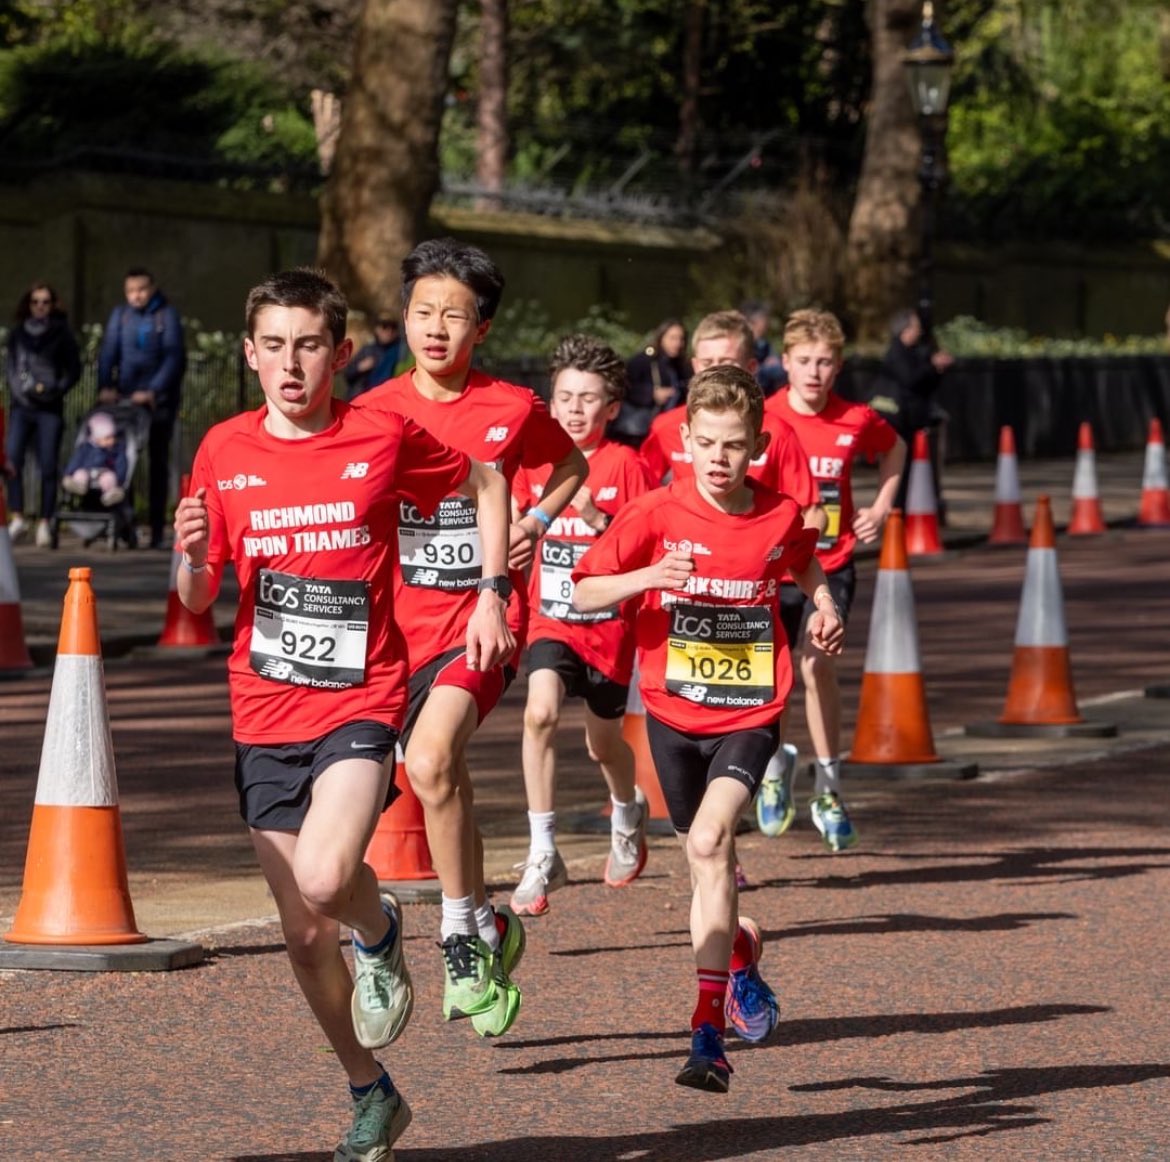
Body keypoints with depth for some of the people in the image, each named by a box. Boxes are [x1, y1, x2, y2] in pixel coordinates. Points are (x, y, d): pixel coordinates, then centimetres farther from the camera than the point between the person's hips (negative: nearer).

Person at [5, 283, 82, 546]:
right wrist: (25, 388, -5)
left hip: (50, 408, -2)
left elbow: (74, 371, 5)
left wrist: (55, 390, -8)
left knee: (48, 466, -4)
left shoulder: (61, 334, 4)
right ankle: (17, 519, -9)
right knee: (12, 459, -14)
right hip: (21, 406, 2)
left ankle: (44, 524, 2)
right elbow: (12, 367, 12)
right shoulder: (17, 334, 11)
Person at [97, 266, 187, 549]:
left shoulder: (166, 315, -3)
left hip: (158, 399, -3)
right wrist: (105, 386, -17)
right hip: (125, 398, 3)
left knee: (158, 464, 1)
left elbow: (174, 357, -10)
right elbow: (108, 352, -1)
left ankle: (157, 530, 3)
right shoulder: (120, 315, 7)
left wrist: (153, 391, -21)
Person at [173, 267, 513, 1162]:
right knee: (305, 936, 8)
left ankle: (382, 930, 7)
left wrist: (491, 594, 4)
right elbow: (197, 602, 7)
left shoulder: (384, 438, -5)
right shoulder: (225, 452, 2)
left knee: (326, 878, -29)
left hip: (360, 703, -4)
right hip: (265, 716, 4)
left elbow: (485, 482, 13)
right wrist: (191, 556, -15)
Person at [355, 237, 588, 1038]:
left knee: (431, 760, -26)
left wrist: (536, 523, 2)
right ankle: (488, 928, 32)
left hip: (482, 617, -3)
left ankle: (462, 932, -12)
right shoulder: (373, 414, 1)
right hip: (400, 620, 3)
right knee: (450, 788, 12)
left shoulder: (515, 410, -3)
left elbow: (572, 467, 18)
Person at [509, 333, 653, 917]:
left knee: (603, 741, 14)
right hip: (551, 618, 1)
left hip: (608, 622, -1)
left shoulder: (626, 465, -7)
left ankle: (628, 811, 50)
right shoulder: (533, 461, 1)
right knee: (540, 711, -25)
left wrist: (597, 519, -24)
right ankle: (542, 855, -20)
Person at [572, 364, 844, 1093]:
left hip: (750, 713, -2)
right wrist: (644, 578, -24)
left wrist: (824, 602, 3)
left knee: (710, 839, -23)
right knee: (707, 861, 13)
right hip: (674, 713, 2)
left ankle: (709, 1033, -24)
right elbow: (584, 594, -7)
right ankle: (740, 952, 49)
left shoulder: (780, 516, -3)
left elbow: (804, 562, 21)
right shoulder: (656, 515, -8)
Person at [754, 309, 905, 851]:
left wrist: (881, 507, 9)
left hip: (830, 564, 0)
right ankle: (776, 763, 30)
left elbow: (895, 449, 18)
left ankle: (828, 789, 3)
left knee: (819, 665, -11)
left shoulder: (857, 420, -3)